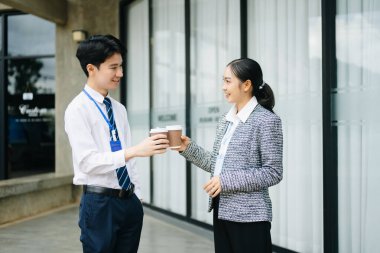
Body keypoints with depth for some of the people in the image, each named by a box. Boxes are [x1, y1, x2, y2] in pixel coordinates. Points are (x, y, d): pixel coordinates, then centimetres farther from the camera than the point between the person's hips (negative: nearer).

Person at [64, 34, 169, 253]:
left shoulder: (120, 109, 11)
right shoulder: (77, 110, -11)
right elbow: (88, 161, -20)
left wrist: (137, 197, 12)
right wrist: (136, 150, -28)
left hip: (130, 201, 6)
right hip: (99, 204, -6)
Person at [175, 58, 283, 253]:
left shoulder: (267, 121, -11)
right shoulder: (225, 120, 11)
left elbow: (273, 173, -14)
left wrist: (228, 181, -19)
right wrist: (188, 148, 2)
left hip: (249, 216, -7)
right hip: (222, 211, 7)